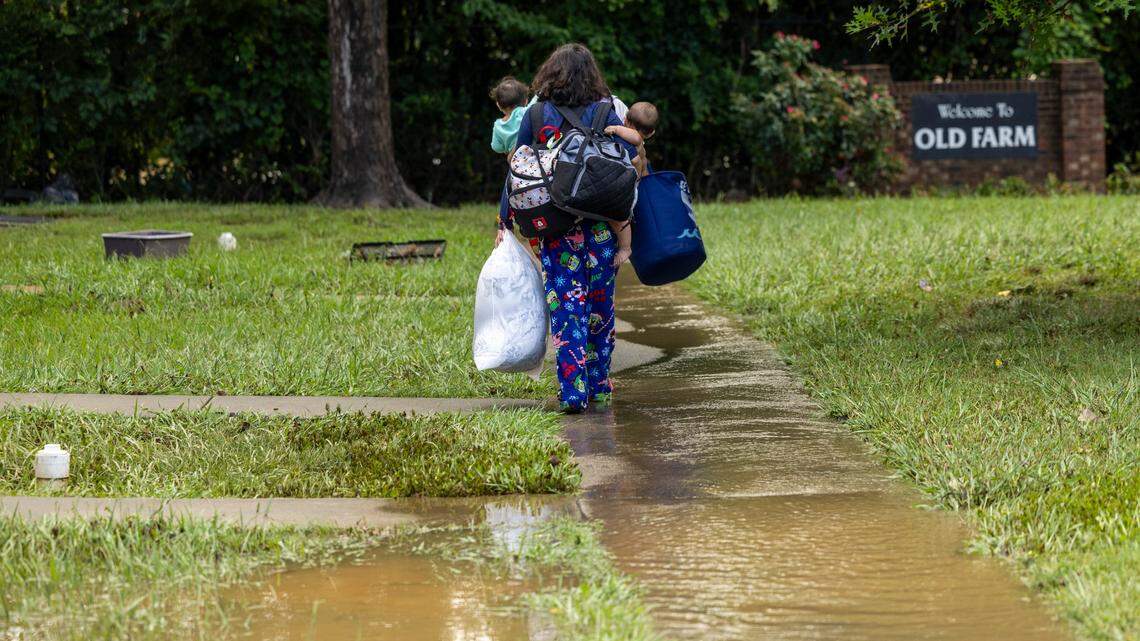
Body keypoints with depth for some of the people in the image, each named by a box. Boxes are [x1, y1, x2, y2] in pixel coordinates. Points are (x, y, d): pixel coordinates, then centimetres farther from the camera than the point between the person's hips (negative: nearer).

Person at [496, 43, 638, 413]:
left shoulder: (536, 116, 1)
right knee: (600, 308, 12)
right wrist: (627, 231, -1)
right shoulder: (608, 115, 0)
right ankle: (599, 389, 19)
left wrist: (505, 223, 11)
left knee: (566, 309, 0)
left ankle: (573, 391, -11)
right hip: (602, 227, 1)